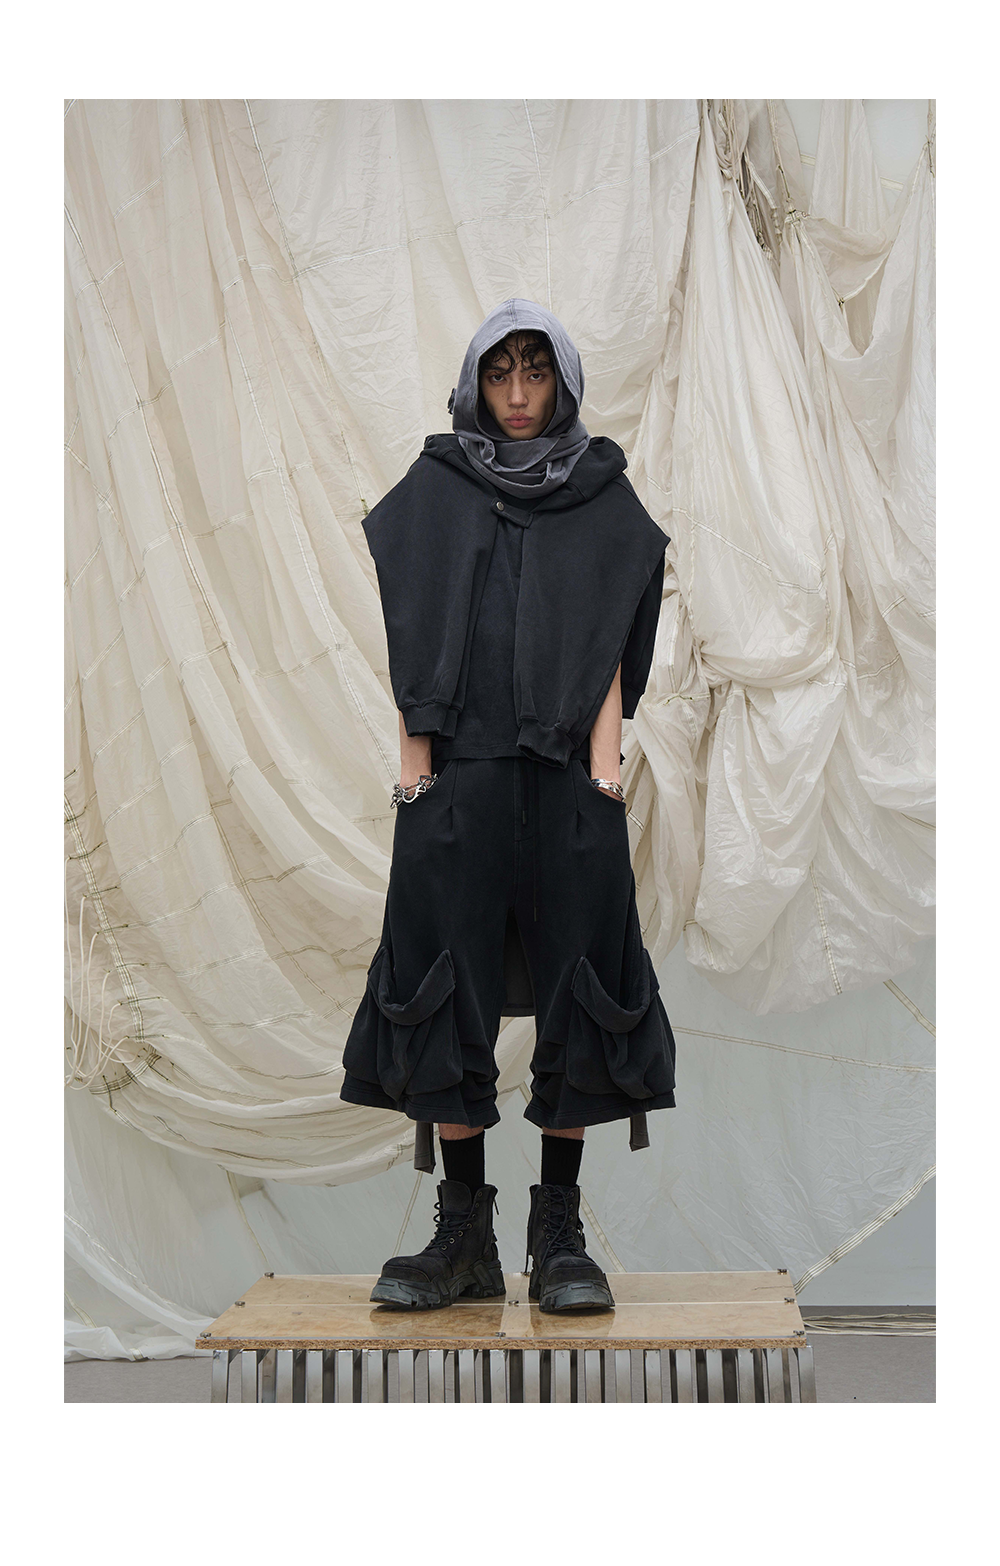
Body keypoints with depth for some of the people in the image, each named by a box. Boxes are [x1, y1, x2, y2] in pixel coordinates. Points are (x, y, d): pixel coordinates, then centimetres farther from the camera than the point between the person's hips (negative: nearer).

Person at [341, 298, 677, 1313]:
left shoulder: (603, 495, 12)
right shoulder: (433, 493, 11)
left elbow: (610, 637, 5)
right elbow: (411, 633, 5)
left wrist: (604, 757, -7)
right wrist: (413, 760, -4)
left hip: (568, 773, 0)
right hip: (460, 771, 0)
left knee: (575, 984, -2)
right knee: (450, 989, -3)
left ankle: (559, 1232, 6)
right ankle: (464, 1237, 5)